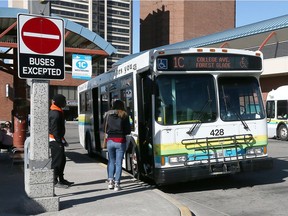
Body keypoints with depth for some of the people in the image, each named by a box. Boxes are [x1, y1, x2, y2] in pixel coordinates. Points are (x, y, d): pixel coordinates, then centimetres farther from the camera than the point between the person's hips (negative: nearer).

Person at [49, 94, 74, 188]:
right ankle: (55, 182, 2)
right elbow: (54, 129, -22)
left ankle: (61, 179, 25)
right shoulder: (55, 114, -17)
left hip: (58, 139, 11)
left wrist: (62, 140, 21)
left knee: (62, 160, 16)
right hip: (55, 141, -11)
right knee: (57, 161, -5)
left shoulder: (58, 112, 16)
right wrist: (60, 141, -21)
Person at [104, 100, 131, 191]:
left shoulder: (107, 115, 6)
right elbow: (128, 130, -2)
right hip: (120, 141, -3)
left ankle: (110, 181, 15)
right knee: (118, 163, 2)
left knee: (111, 161, 17)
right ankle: (117, 184, 2)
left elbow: (105, 129, 11)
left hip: (110, 140, 3)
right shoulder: (124, 115, -4)